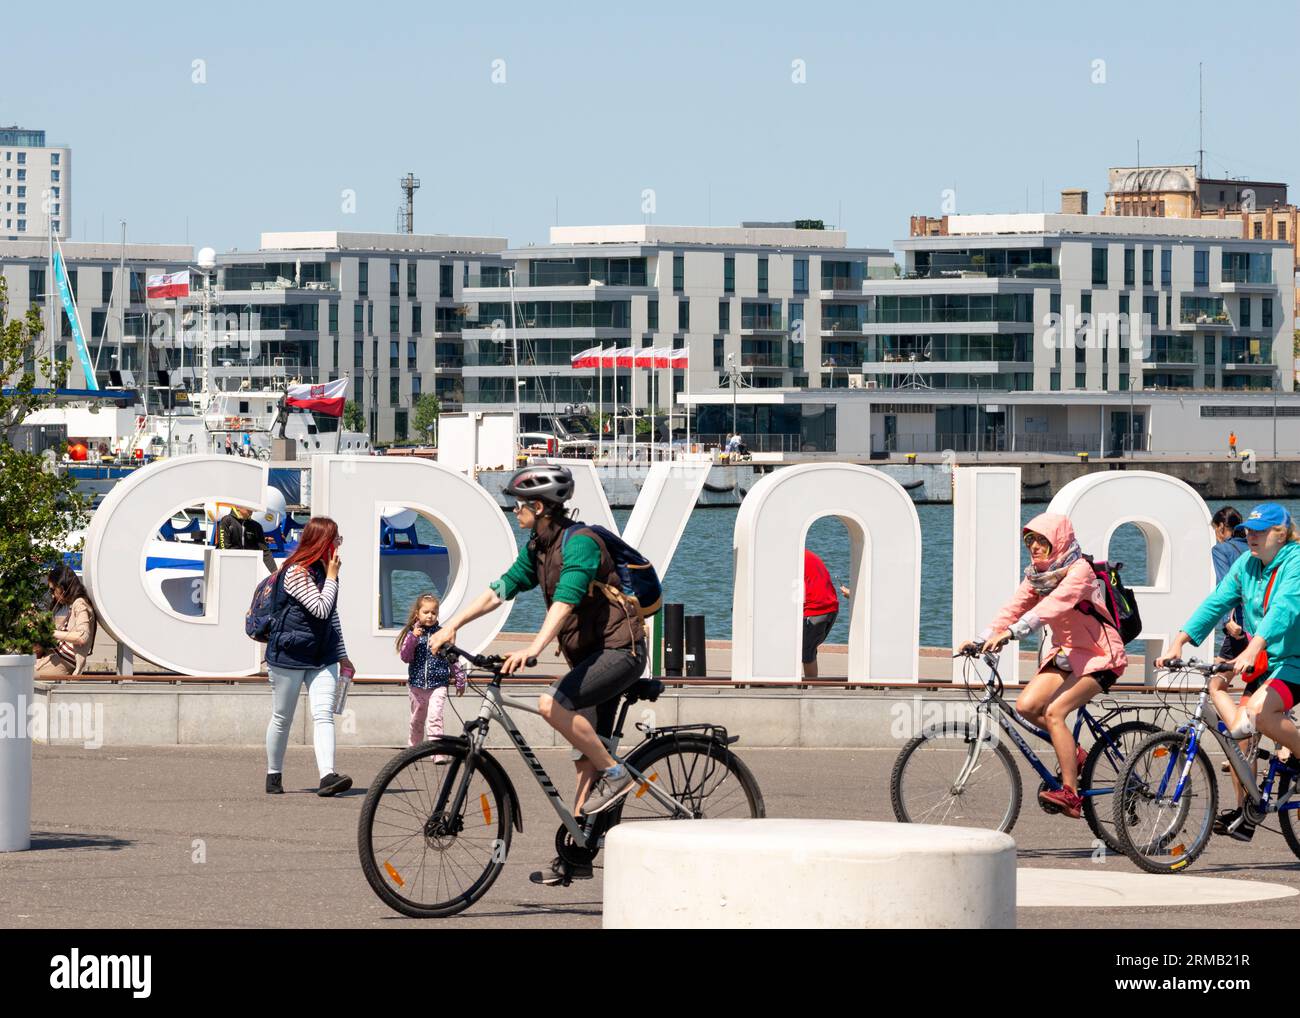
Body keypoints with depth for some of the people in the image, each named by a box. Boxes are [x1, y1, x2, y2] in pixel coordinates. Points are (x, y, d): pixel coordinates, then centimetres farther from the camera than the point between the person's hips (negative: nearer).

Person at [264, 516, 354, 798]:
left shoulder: (322, 571, 12)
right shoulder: (296, 572, -15)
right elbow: (321, 609, -23)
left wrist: (342, 656, 22)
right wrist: (332, 578, -13)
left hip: (321, 657, 6)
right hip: (289, 655, -6)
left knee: (324, 714, -11)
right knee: (282, 719, 6)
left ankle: (328, 776, -25)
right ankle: (273, 775, 22)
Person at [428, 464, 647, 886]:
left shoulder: (580, 542, -19)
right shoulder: (537, 549, 10)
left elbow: (565, 600, -32)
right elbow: (500, 589, 11)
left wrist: (532, 649, -43)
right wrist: (451, 626, 2)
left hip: (619, 650, -9)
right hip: (591, 655, 9)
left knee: (552, 704, -27)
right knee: (587, 758, 7)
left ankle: (615, 773, -13)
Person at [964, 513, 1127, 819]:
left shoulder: (1079, 570, -19)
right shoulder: (1037, 575, 6)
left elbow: (1052, 605, -35)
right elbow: (1013, 607, -5)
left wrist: (1011, 633, -46)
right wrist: (982, 640, -21)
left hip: (1099, 655, -8)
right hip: (1066, 651, 8)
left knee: (1053, 712, -24)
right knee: (1027, 705, -12)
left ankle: (1070, 793, -21)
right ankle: (1073, 754, 9)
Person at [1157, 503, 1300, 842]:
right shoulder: (1246, 564, 5)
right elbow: (1215, 603, -1)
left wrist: (1252, 651, -46)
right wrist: (1178, 642, -13)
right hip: (1265, 662, 8)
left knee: (1259, 711, -31)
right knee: (1241, 731, 0)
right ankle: (1246, 812, 10)